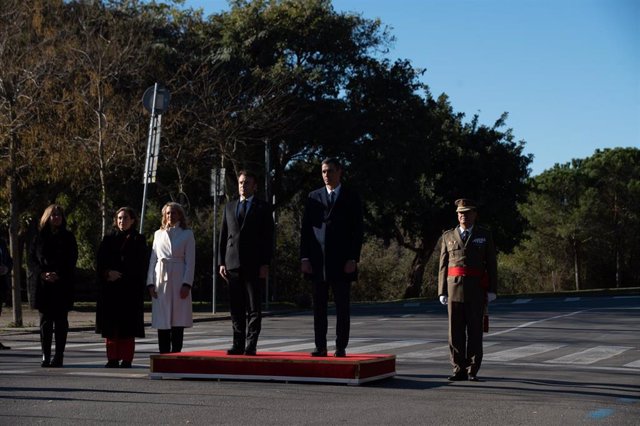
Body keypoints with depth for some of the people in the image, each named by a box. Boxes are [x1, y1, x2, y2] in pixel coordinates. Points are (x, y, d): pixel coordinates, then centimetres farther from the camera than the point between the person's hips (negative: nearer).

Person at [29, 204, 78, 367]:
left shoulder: (68, 238, 6)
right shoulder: (39, 237, 9)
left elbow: (72, 261, 0)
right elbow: (32, 259, 4)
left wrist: (58, 275, -14)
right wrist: (42, 274, -12)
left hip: (63, 285, -1)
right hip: (43, 285, 1)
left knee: (61, 320, 1)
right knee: (45, 320, 1)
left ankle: (59, 356, 4)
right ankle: (46, 356, 5)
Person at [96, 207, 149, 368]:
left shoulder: (138, 240, 3)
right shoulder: (109, 240, 14)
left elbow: (141, 266, -4)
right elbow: (101, 263, 9)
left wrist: (119, 275, -10)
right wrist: (108, 273, -12)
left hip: (130, 289, -3)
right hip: (110, 288, 3)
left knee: (128, 324, -5)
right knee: (111, 324, 1)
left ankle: (126, 360, 0)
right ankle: (113, 359, 7)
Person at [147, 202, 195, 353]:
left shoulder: (187, 234, 6)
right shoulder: (158, 234, 14)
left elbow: (190, 261, 0)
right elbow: (153, 259, 12)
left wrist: (187, 283, -10)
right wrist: (151, 282, 2)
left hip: (178, 280, -2)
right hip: (161, 279, 3)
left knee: (178, 321, -3)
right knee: (162, 321, 0)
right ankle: (163, 355, 3)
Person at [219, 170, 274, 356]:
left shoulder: (263, 208, 5)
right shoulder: (229, 207, 16)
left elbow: (268, 238, -1)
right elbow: (223, 236, 14)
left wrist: (265, 264, -9)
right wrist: (221, 262, 6)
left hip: (254, 264, -4)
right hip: (233, 263, 4)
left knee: (254, 307, -2)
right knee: (236, 307, 4)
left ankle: (251, 345, -1)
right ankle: (238, 344, 9)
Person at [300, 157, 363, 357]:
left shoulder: (351, 198, 4)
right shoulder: (314, 197, 11)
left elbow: (357, 231, 0)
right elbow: (305, 229, 8)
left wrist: (353, 259, -9)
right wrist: (304, 257, -1)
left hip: (342, 262, -2)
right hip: (318, 261, 2)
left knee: (342, 307, 1)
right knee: (319, 307, 4)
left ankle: (341, 347, 6)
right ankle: (320, 347, 9)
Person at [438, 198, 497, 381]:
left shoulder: (485, 235, 5)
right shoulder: (448, 236, 10)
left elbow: (491, 264, 2)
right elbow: (443, 266, 8)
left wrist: (492, 290, -6)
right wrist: (442, 291, 1)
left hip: (476, 289, -2)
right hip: (454, 288, 2)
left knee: (475, 331, -1)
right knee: (456, 331, 0)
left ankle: (472, 371, 7)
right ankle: (459, 370, 7)